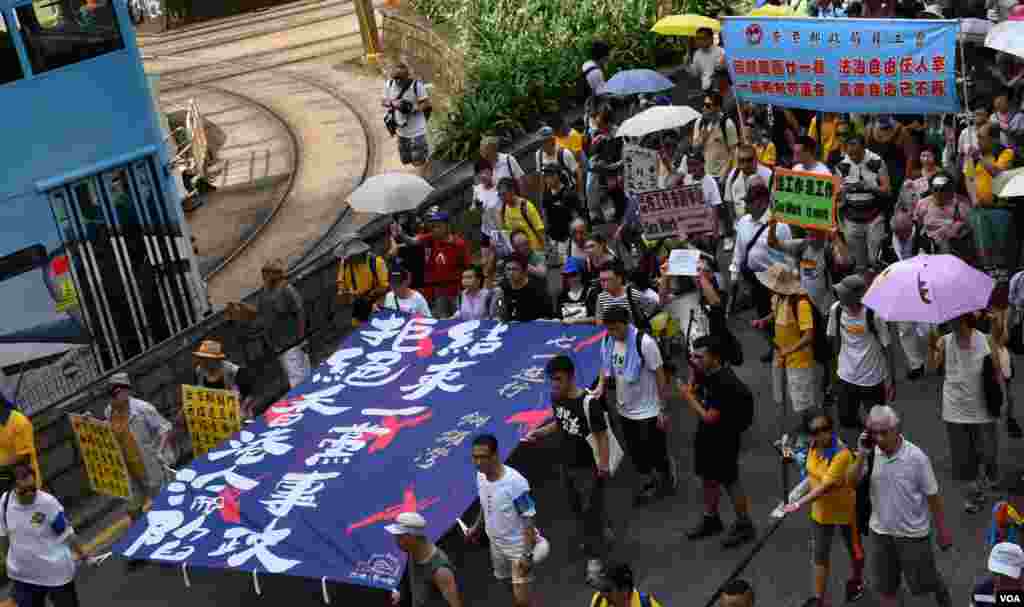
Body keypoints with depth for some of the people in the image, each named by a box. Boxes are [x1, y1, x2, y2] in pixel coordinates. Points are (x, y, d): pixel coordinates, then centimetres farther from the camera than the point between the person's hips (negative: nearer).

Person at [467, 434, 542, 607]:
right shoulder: (480, 476, -8)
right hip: (496, 543, 7)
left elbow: (529, 519, -23)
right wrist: (477, 527, 14)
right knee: (512, 587, 23)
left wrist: (528, 554, -23)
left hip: (518, 546, -6)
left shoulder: (515, 482, -29)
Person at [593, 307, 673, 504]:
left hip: (648, 411, -6)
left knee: (656, 451, 13)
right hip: (625, 409, 6)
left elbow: (660, 376, -18)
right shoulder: (607, 341, -7)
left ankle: (667, 482, 38)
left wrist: (663, 410, -15)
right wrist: (601, 386, -11)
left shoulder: (644, 342, -26)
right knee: (635, 451, 22)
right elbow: (606, 367, 10)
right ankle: (647, 483, 44)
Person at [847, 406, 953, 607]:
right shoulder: (871, 453, -10)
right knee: (885, 589, 14)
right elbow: (851, 481, -13)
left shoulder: (916, 457, -19)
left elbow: (932, 496, -10)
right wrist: (862, 455, -26)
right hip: (881, 532, 3)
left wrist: (942, 531, -3)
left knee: (923, 583, 13)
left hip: (913, 533, -3)